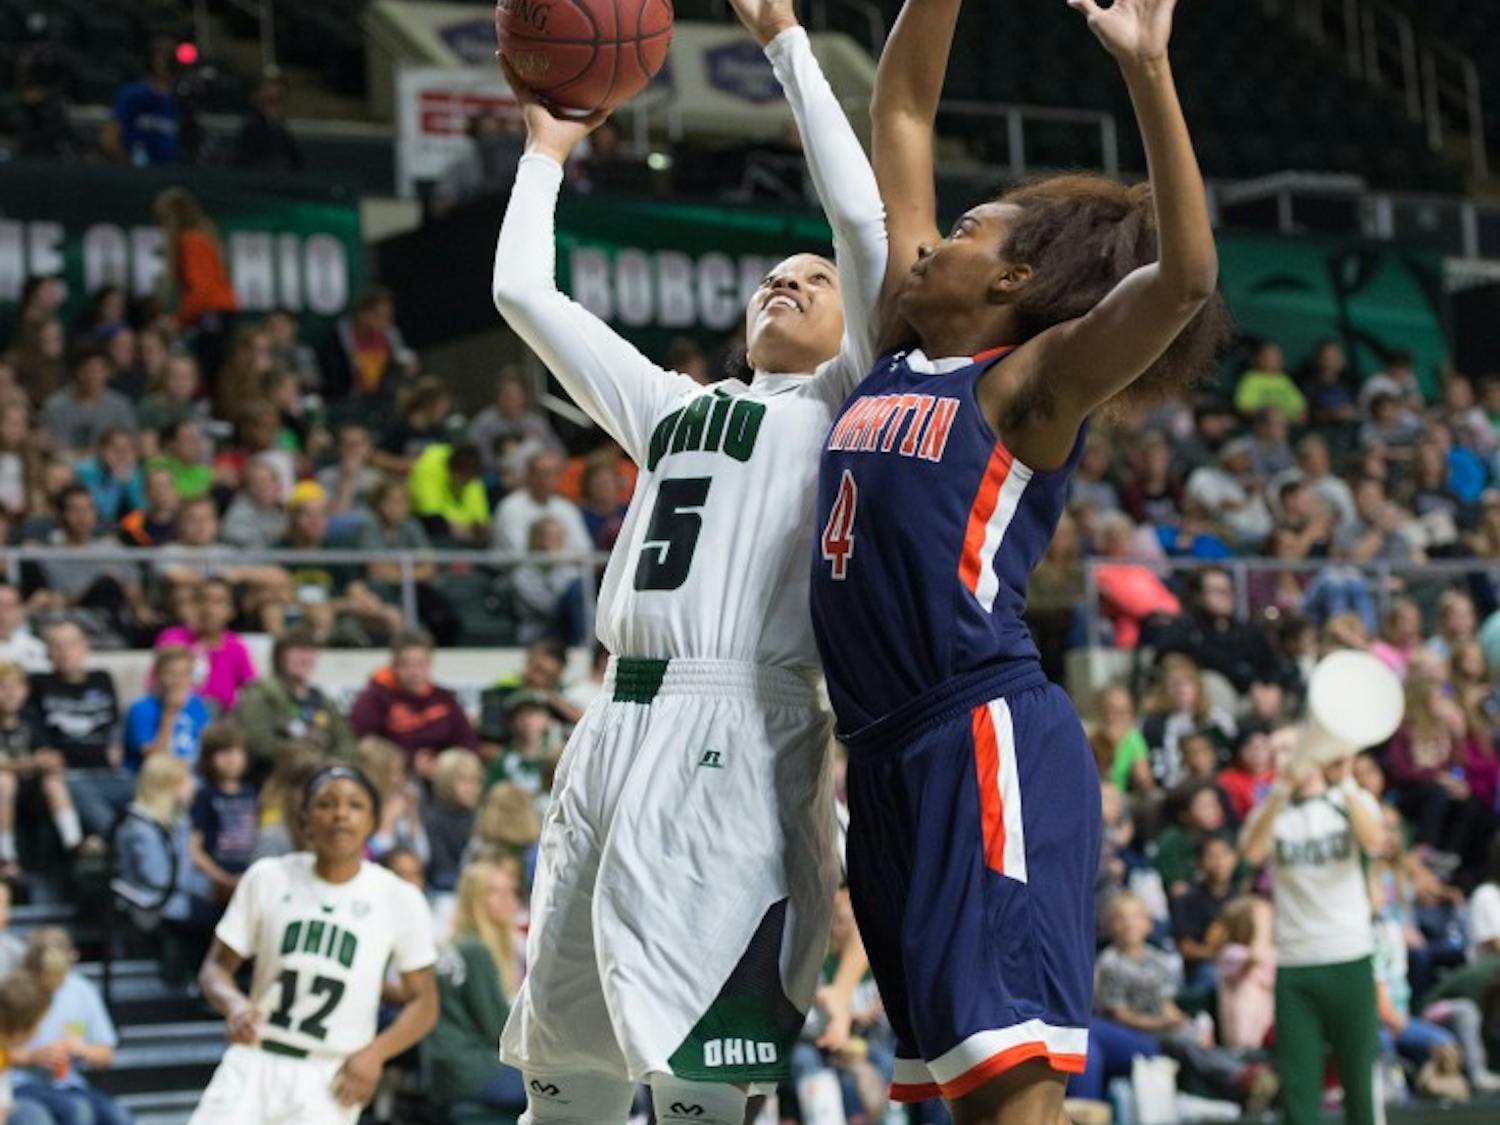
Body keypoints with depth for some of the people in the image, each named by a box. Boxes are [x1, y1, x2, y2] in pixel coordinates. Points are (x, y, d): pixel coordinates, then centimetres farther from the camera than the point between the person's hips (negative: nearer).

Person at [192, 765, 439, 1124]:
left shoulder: (398, 899, -2)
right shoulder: (268, 879, 0)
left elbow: (423, 1001, 4)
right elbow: (216, 967, 6)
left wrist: (375, 1053, -13)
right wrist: (235, 1006, -17)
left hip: (331, 1081, -1)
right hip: (254, 1061, 1)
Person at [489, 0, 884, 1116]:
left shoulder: (844, 403, 8)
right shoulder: (673, 406, 25)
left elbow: (863, 215, -3)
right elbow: (523, 290, 30)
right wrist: (548, 148, 34)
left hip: (734, 736, -7)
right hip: (617, 726, 7)